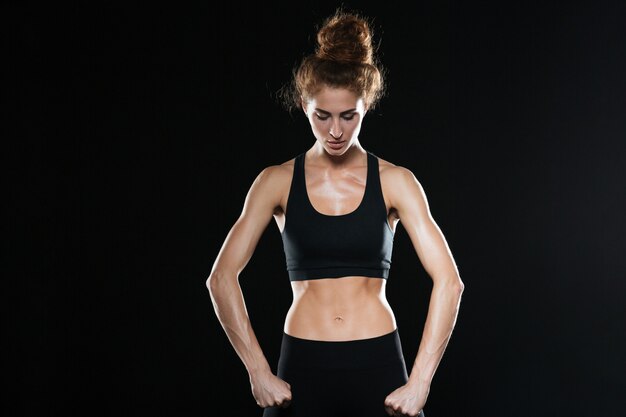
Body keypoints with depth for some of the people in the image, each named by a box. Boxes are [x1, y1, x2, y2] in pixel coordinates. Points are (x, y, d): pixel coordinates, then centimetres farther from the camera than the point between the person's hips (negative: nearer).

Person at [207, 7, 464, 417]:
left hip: (378, 366, 0)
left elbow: (449, 280, -8)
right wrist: (259, 372, -8)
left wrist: (419, 382, -13)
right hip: (303, 369, 1)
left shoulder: (395, 181, -2)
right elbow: (222, 277, -3)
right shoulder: (278, 182, 1)